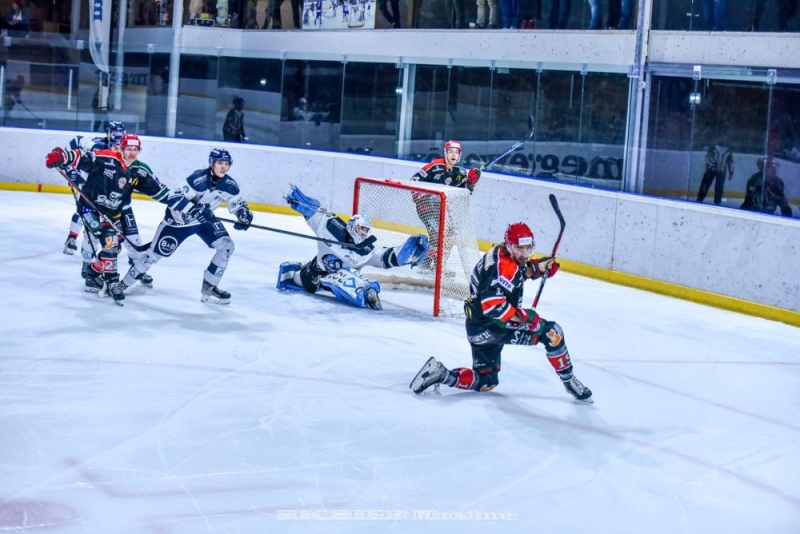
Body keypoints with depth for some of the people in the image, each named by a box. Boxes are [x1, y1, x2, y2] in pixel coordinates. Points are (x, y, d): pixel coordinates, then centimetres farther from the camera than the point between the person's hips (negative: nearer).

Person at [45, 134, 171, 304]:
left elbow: (157, 188, 7)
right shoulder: (105, 158, -19)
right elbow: (81, 158, -27)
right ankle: (110, 281, -4)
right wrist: (60, 157, -42)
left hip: (112, 213, 7)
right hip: (90, 206, -7)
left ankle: (94, 275, 25)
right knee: (109, 241, -17)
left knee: (113, 247, 7)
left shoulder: (139, 171, -1)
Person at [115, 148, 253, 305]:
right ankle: (122, 285, 13)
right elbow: (173, 199, -33)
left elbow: (239, 204, 1)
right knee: (155, 253, -4)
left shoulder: (229, 185, -14)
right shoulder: (198, 179, -31)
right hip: (178, 219, -5)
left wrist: (245, 216, -21)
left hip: (205, 219, 6)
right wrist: (194, 210, -46)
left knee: (226, 246, -10)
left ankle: (209, 288, 4)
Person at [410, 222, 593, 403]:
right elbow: (492, 304, -32)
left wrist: (537, 267, 9)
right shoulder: (506, 266, -22)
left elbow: (517, 274, 26)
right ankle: (569, 381, -1)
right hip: (490, 326, -10)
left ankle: (439, 373, 6)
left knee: (486, 382, 20)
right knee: (552, 332, -11)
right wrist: (524, 317, -28)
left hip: (479, 329, 10)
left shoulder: (500, 254, 7)